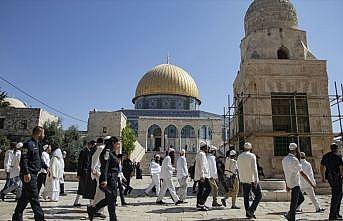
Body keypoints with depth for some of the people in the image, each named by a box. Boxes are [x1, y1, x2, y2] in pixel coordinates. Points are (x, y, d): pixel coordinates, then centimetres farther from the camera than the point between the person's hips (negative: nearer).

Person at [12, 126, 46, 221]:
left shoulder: (37, 145, 17)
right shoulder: (29, 144, -14)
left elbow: (39, 159, 26)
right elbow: (24, 160, -20)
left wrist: (46, 167, 23)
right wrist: (26, 173, -26)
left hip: (33, 174, 10)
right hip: (29, 175, -10)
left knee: (25, 197, 16)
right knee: (34, 197, -6)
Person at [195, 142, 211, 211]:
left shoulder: (199, 154, 21)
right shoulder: (201, 154, -13)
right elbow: (201, 166, -20)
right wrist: (202, 176, -23)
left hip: (200, 176, 11)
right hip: (203, 175, -11)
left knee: (200, 189, 12)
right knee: (208, 188, -11)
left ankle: (199, 204, 16)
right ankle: (201, 203, -13)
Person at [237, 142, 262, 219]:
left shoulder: (239, 157, 8)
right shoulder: (252, 156, -10)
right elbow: (254, 169, -16)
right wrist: (256, 180, -16)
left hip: (244, 179, 6)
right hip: (252, 179, -6)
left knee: (246, 196, 9)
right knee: (258, 195, 4)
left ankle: (248, 213, 11)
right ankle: (251, 210, -7)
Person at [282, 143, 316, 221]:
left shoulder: (284, 159, 10)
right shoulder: (294, 159, -17)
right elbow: (302, 173, -17)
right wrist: (311, 183, -11)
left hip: (290, 183, 9)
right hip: (295, 184, -9)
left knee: (301, 198, 19)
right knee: (294, 203, -2)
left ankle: (289, 214, 19)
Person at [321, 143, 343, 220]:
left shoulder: (325, 156, 11)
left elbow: (322, 167, 16)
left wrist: (323, 177, 22)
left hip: (329, 177, 7)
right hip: (336, 177, -7)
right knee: (336, 196, -1)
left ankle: (336, 213, 23)